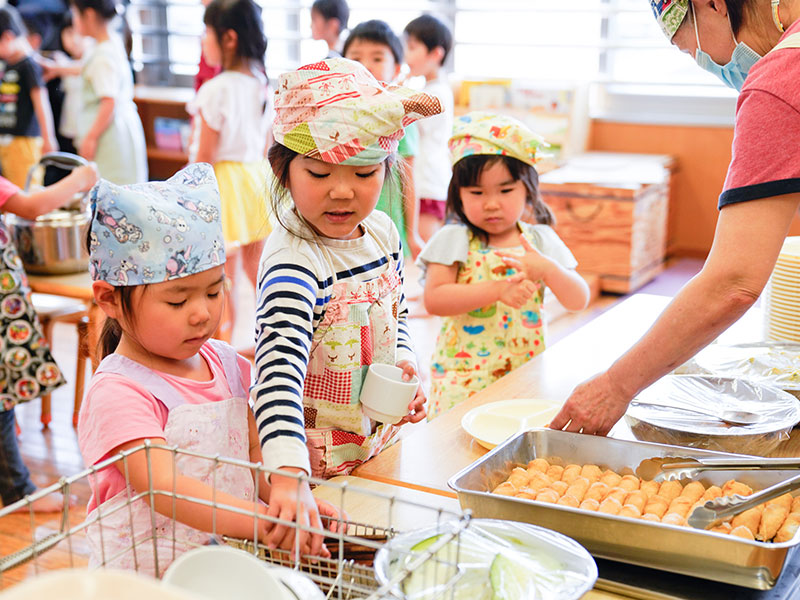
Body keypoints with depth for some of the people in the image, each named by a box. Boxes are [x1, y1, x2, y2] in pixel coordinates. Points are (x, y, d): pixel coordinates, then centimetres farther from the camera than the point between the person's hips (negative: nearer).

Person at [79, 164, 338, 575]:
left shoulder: (224, 362, 8)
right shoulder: (116, 393, -14)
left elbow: (255, 451, 10)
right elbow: (163, 487, -25)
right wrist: (264, 523, -34)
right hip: (148, 579, -6)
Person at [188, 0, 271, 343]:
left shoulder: (216, 90, -18)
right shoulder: (263, 85, 3)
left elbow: (205, 156, -15)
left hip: (223, 181, -7)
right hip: (256, 179, 7)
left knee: (224, 279, 3)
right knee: (258, 270, 17)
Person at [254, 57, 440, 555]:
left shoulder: (383, 233, -2)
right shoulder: (293, 262, -27)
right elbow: (279, 368, -39)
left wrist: (404, 365, -5)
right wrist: (289, 475, -51)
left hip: (380, 441, 7)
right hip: (319, 463, -7)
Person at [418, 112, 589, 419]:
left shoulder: (540, 239, 6)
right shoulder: (454, 239, -2)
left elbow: (579, 301, 3)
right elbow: (433, 300, -15)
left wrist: (547, 269, -16)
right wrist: (497, 290, -22)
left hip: (527, 372, 3)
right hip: (465, 378, -2)